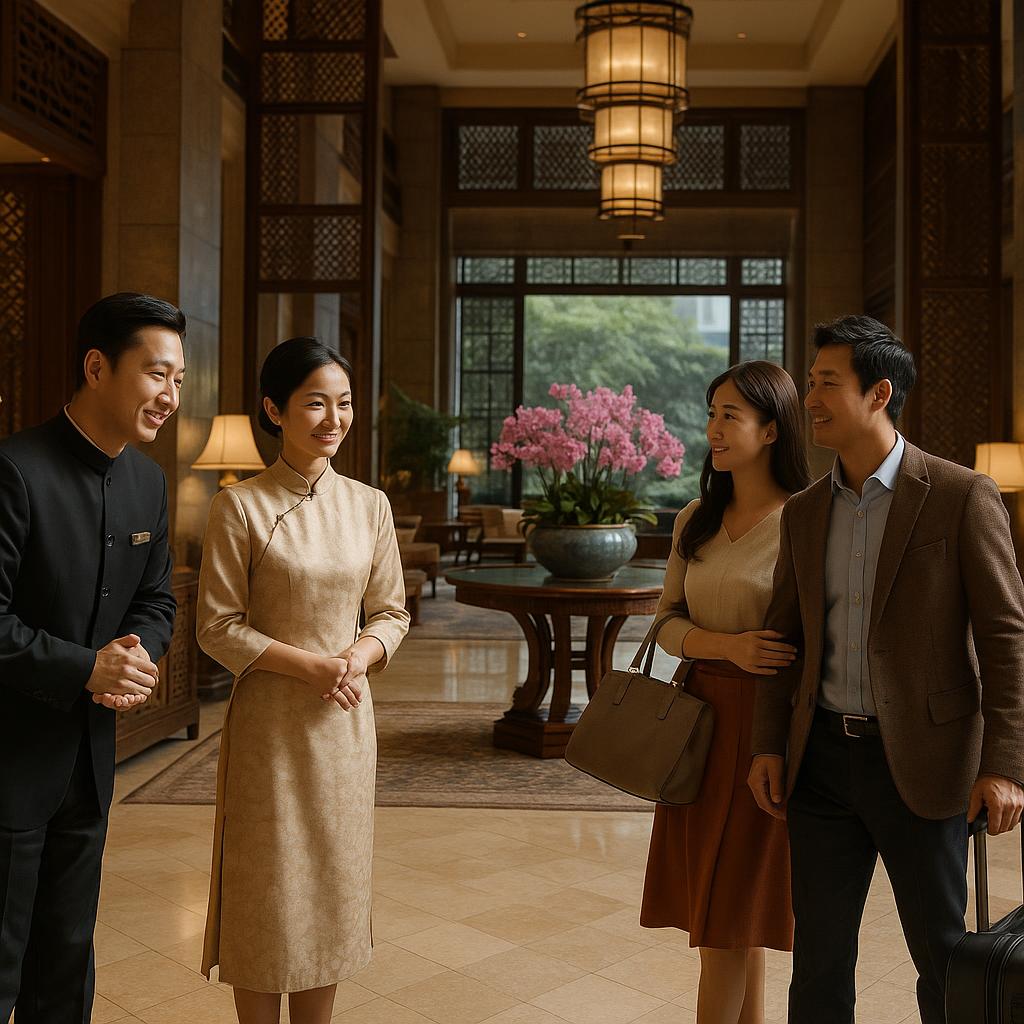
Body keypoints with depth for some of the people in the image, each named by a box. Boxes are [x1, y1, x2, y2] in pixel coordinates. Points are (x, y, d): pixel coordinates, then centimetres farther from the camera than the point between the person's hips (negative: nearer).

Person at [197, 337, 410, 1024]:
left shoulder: (370, 504, 4)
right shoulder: (241, 505, -8)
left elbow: (392, 612, 9)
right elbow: (218, 627, -7)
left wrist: (360, 654, -11)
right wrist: (308, 664, -17)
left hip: (345, 718, 4)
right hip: (269, 719, -3)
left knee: (333, 883, 13)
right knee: (267, 889, 6)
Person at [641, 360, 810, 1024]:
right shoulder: (697, 521, 9)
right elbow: (668, 620, 8)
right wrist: (727, 646, -12)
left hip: (761, 719, -6)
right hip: (699, 713, 6)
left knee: (730, 902, 1)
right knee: (736, 904, 13)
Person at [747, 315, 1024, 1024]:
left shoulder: (962, 497, -8)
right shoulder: (805, 513, 8)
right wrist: (768, 745, 6)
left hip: (921, 763, -4)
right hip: (824, 756, 5)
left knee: (942, 952, 11)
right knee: (819, 952, 11)